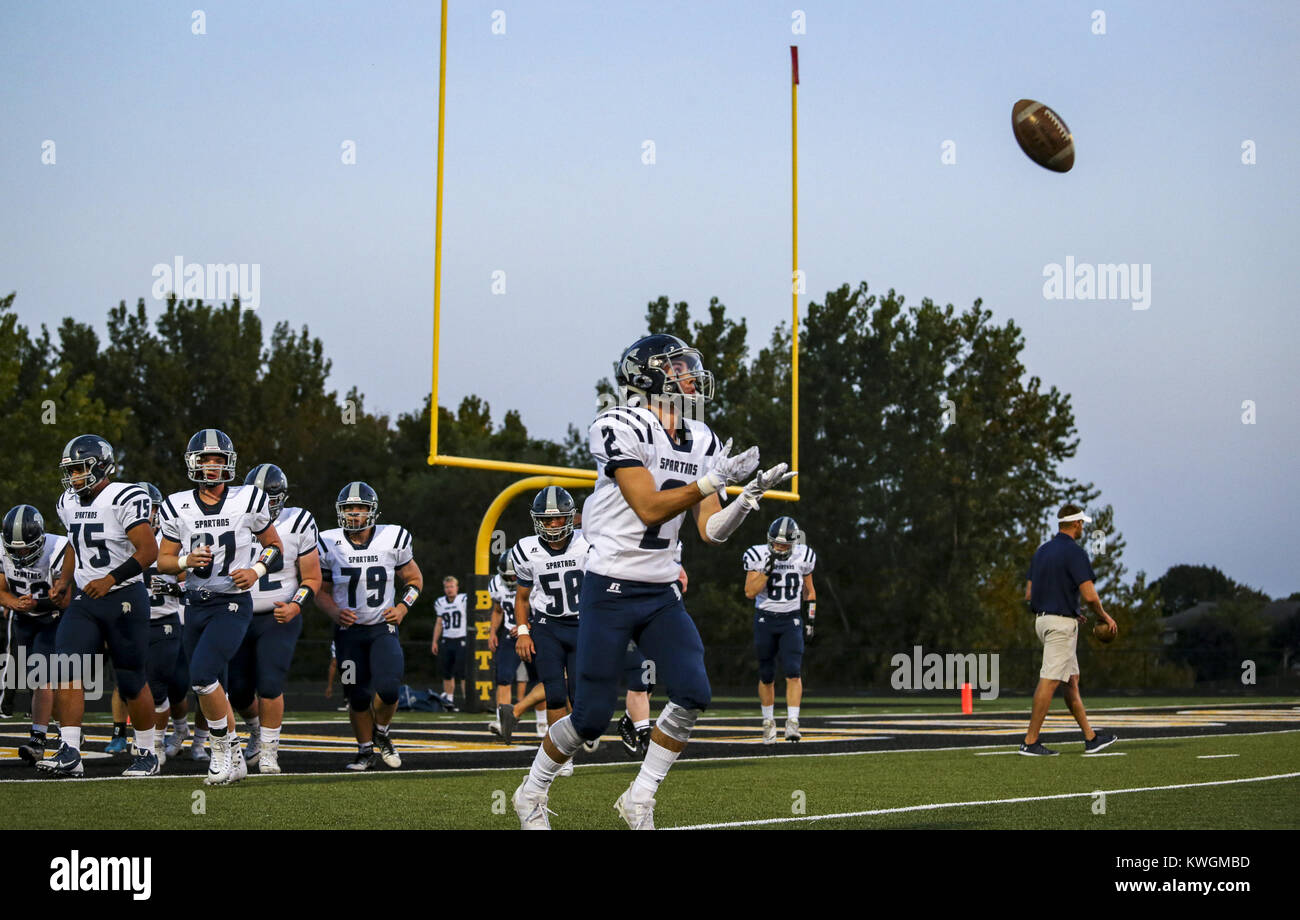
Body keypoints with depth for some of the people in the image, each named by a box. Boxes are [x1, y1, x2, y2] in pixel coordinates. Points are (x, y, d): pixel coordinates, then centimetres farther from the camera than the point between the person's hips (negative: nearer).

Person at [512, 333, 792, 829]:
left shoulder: (702, 443, 7)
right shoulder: (620, 428, -14)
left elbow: (711, 531, 6)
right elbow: (650, 509, -20)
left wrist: (751, 494, -8)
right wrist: (713, 480, -23)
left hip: (662, 593, 6)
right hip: (611, 590, -6)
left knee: (692, 695, -11)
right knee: (592, 717, -3)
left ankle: (639, 800, 7)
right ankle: (531, 794, 23)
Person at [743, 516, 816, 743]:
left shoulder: (803, 556, -3)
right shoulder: (758, 556, -9)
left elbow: (809, 590, 12)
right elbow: (750, 593, -14)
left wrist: (810, 618, 6)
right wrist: (767, 570, -24)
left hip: (791, 621, 0)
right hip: (765, 619, 0)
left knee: (793, 672, -15)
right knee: (767, 676, 5)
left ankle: (792, 722, -14)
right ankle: (768, 722, 21)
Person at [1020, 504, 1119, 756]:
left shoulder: (1042, 551, 13)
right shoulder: (1075, 552, -12)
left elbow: (1029, 594, 16)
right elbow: (1089, 595, -19)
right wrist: (1105, 617, 0)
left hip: (1042, 619, 9)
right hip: (1062, 624, -9)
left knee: (1072, 679, 14)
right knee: (1049, 681, -9)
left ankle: (1090, 738, 19)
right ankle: (1030, 742, -10)